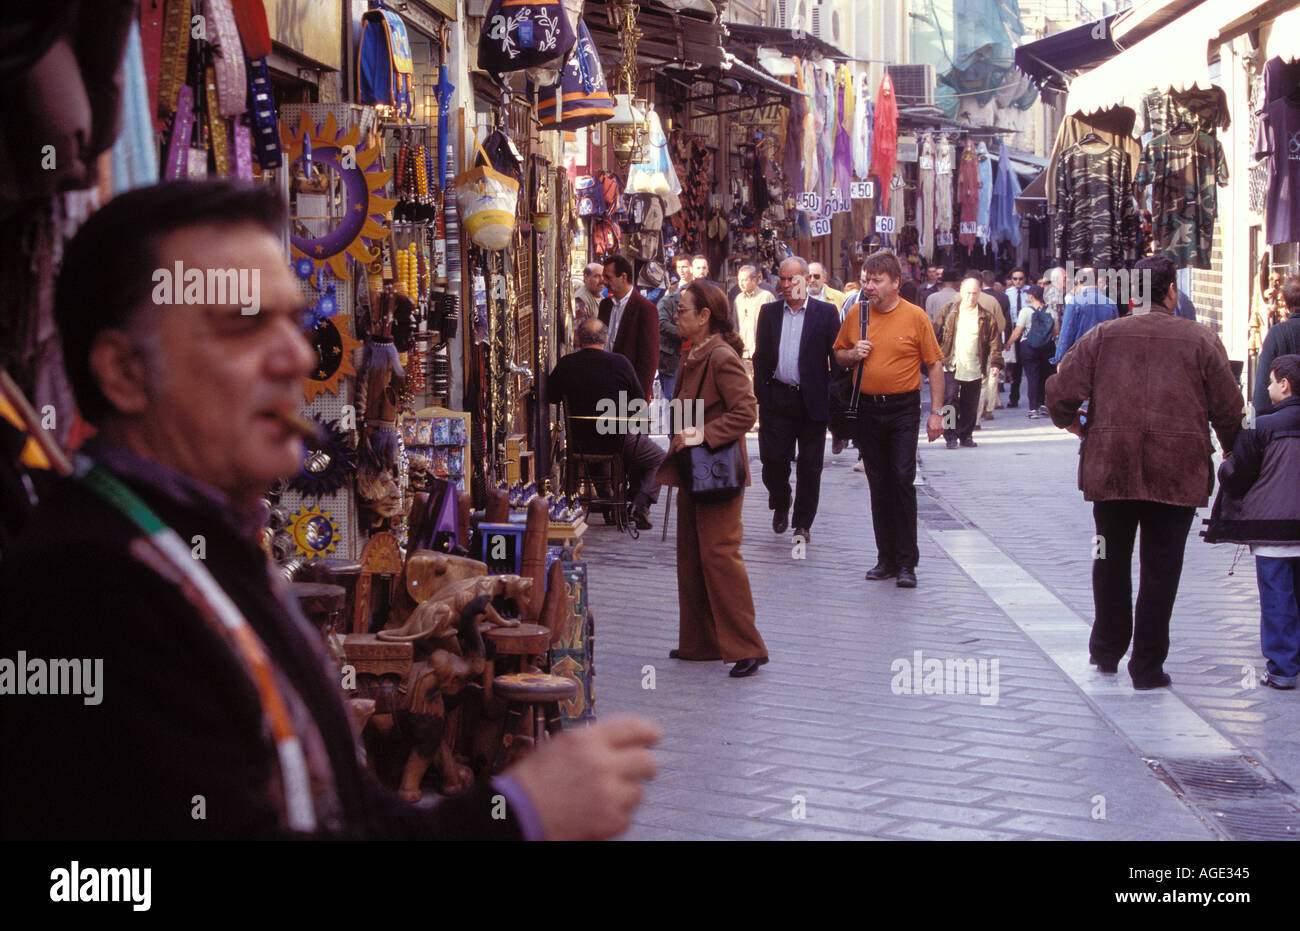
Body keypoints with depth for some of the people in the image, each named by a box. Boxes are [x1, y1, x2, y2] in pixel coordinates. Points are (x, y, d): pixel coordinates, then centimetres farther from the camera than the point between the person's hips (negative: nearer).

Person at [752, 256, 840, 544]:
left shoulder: (826, 313, 1)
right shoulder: (769, 312, 9)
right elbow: (761, 357, 11)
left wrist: (837, 399, -4)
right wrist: (760, 396, 4)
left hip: (812, 400, -2)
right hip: (777, 398, 2)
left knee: (810, 466, 3)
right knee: (773, 458, -1)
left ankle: (803, 523, 14)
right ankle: (780, 507, 26)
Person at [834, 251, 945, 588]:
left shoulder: (915, 316, -5)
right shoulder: (856, 314, 5)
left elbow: (935, 364, -2)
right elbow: (838, 353, 17)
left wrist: (936, 412, -6)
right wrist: (852, 354, -7)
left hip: (903, 409, -4)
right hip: (867, 408, 4)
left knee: (902, 479, -10)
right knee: (878, 485, 8)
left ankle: (906, 563, -6)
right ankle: (886, 558, 16)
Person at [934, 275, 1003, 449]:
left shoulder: (987, 318, 5)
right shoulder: (949, 311, 5)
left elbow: (995, 343, 4)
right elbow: (937, 335, 5)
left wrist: (995, 363, -9)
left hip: (974, 370, 1)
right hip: (951, 368, -1)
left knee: (970, 407, 8)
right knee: (950, 402, -11)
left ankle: (965, 436, 21)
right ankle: (951, 436, -3)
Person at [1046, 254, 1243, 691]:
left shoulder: (1102, 336, 1)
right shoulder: (1201, 340, -1)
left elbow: (1060, 392, -4)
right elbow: (1229, 410, 0)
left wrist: (1071, 423, 17)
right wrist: (1232, 453, 18)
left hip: (1110, 469, 2)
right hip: (1178, 472, -1)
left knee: (1111, 561, 18)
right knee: (1161, 568, 6)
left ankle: (1106, 651, 29)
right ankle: (1148, 665, 8)